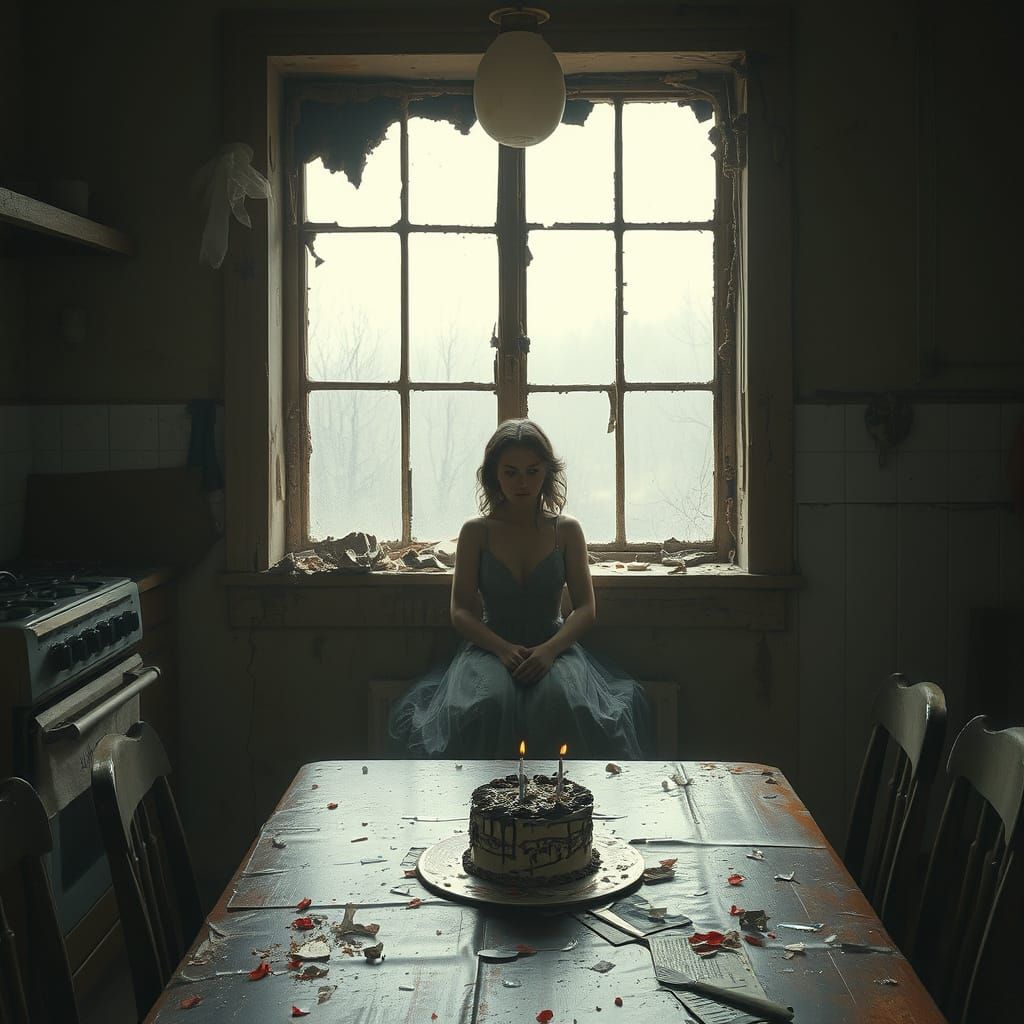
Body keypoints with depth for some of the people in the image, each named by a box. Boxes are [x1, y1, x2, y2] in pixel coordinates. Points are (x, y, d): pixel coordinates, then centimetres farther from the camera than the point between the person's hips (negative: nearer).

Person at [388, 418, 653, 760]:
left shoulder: (566, 530, 6)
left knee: (564, 701, -34)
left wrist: (550, 649, -19)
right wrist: (503, 649, -19)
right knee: (486, 703, -35)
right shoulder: (476, 532, 4)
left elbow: (585, 608, 0)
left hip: (553, 645, 1)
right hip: (490, 645, 0)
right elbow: (461, 610, -1)